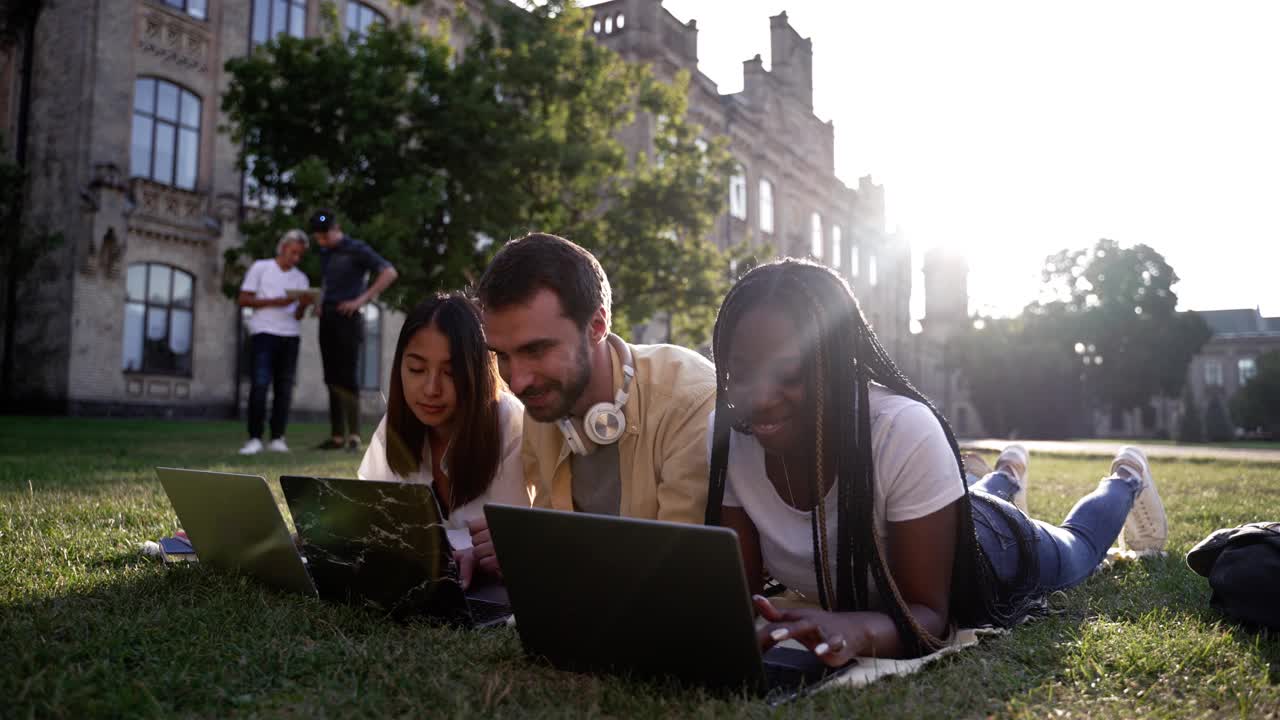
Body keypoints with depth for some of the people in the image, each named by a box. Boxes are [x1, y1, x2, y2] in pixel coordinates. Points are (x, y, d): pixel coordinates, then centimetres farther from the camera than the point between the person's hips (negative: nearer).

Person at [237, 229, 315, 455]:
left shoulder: (301, 279, 15)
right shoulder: (260, 268, 6)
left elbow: (297, 316, 9)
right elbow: (244, 300, 2)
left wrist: (304, 304, -13)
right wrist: (274, 302, -10)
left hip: (290, 336, 4)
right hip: (264, 333, -3)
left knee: (284, 388, 0)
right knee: (259, 385, -12)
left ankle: (277, 438, 4)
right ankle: (255, 439, -10)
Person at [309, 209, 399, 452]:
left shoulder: (356, 250, -4)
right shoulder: (324, 254, 17)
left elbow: (389, 273, -12)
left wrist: (362, 300, -15)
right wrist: (321, 304, 13)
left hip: (347, 319, -7)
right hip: (327, 320, 7)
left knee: (346, 377, -12)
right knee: (332, 378, 5)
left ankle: (354, 435, -10)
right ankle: (337, 435, 9)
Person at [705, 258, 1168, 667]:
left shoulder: (906, 433, -44)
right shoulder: (724, 436, -33)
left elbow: (929, 615, -37)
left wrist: (857, 630, -58)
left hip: (985, 551, -3)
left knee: (1074, 548, 32)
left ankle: (1126, 479, 60)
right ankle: (1007, 476, 69)